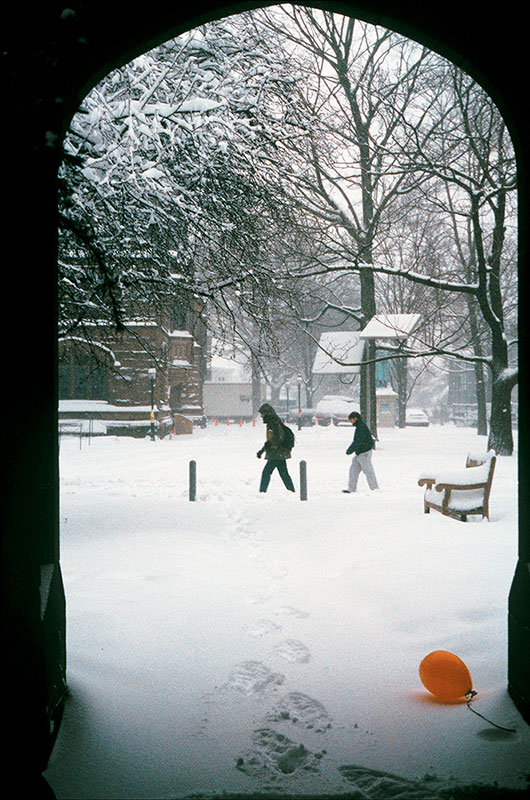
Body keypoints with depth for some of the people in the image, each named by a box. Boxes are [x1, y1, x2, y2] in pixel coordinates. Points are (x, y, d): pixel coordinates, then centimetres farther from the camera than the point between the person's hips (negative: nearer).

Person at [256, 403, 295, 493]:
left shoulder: (274, 423, -14)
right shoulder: (270, 423, 17)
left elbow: (280, 437, -23)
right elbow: (270, 440, 25)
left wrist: (269, 444, -35)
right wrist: (261, 451, 26)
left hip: (277, 454, -10)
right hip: (279, 454, 10)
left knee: (266, 472, -10)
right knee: (284, 473, 12)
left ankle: (262, 492, -10)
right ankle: (292, 491, 16)